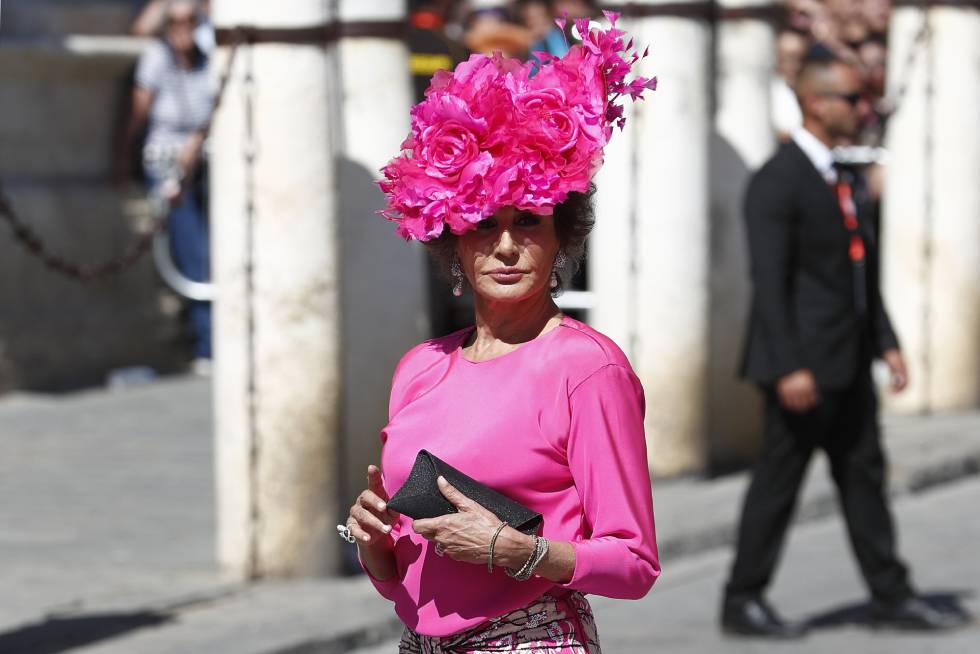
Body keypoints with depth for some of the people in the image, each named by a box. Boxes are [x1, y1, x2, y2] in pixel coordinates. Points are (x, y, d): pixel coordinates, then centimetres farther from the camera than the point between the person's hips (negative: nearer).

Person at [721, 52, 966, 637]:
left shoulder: (836, 177, 14)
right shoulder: (777, 182, -14)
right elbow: (769, 281, -19)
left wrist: (886, 342, 13)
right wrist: (788, 367, -24)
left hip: (847, 362, 9)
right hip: (804, 362, -9)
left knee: (864, 473, 11)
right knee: (779, 478, -2)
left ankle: (891, 595, 16)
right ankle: (743, 603, 7)